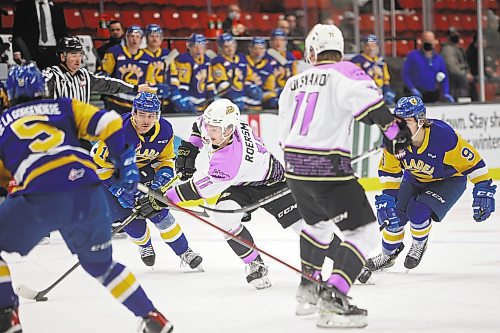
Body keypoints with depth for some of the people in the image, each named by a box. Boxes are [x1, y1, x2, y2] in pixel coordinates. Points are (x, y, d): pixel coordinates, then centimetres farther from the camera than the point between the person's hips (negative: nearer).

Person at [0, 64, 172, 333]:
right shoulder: (64, 107, 24)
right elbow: (109, 123, 13)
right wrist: (125, 161, 20)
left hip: (40, 197, -4)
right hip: (89, 193, 4)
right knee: (101, 264, 26)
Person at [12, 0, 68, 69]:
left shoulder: (57, 6, 13)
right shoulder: (23, 6, 6)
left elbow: (63, 31, 13)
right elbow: (17, 30, 2)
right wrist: (16, 51, -10)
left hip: (53, 50, 2)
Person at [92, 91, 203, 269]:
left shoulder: (165, 131, -16)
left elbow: (166, 158, 3)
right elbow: (100, 162, -24)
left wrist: (164, 173, -17)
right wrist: (119, 189, -25)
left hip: (143, 170, 3)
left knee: (158, 211, -9)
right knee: (128, 214, -11)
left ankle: (184, 251, 4)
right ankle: (145, 245, 22)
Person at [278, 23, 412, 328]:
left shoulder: (294, 83, 15)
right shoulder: (344, 73, -6)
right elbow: (368, 99, -25)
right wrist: (394, 129, -19)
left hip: (295, 166, 8)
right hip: (329, 169, -7)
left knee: (319, 222, 32)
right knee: (364, 231, -4)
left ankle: (308, 285, 42)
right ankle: (333, 298, -19)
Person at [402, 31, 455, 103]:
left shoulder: (439, 59, 11)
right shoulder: (412, 56, 1)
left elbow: (444, 78, 15)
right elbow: (405, 74, -3)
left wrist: (446, 93, 0)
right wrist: (412, 89, -14)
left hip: (433, 97, 4)